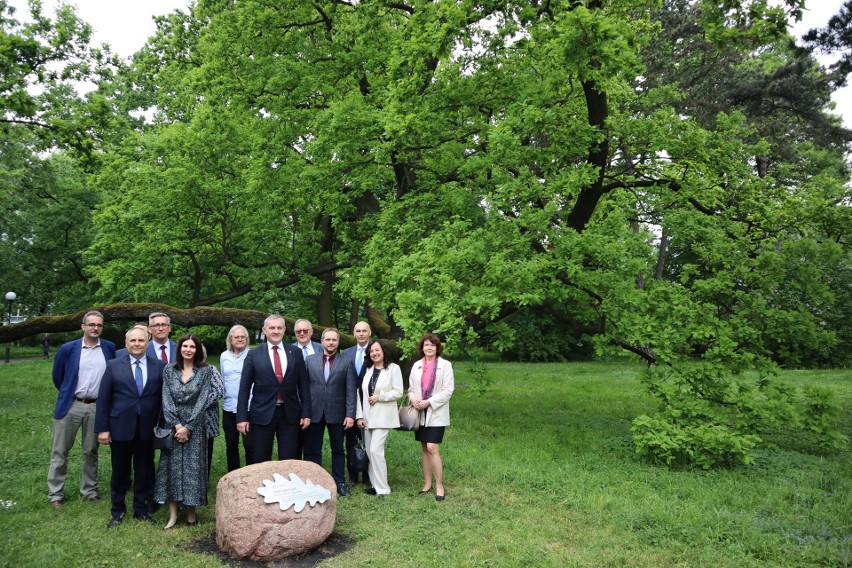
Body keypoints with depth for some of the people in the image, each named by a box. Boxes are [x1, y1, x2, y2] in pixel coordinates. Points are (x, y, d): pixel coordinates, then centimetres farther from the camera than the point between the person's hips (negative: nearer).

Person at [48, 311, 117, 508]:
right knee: (60, 451, 7)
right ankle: (55, 494, 18)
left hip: (96, 407, 1)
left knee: (91, 451, 12)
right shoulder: (68, 348, -3)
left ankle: (89, 490, 24)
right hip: (70, 405, -1)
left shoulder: (109, 348, 0)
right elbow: (57, 375, 9)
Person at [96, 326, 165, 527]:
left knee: (144, 471, 11)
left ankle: (141, 509, 28)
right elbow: (103, 399, -1)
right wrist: (102, 428, -5)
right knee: (120, 471, 12)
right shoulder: (113, 366, 0)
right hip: (120, 428, 0)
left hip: (148, 429, 0)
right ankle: (118, 511, 30)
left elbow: (165, 397, 0)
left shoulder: (159, 366, 0)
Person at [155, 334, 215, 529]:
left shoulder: (205, 370, -3)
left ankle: (191, 511, 15)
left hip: (195, 426, -2)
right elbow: (166, 399, -2)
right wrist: (176, 425, -12)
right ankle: (173, 514, 12)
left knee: (192, 467, 2)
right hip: (173, 426, 2)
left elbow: (202, 401, -8)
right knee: (172, 467, 4)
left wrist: (187, 426, -13)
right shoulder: (169, 370, 4)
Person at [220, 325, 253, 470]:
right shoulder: (224, 356, 9)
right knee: (231, 445, 14)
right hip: (228, 407, 5)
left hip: (248, 407, -5)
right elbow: (223, 379, 19)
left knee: (250, 445, -4)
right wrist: (223, 394, 14)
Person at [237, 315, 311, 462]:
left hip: (290, 414, 1)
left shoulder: (295, 352, 4)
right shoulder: (253, 354, 0)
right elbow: (244, 387, 0)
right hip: (262, 414, -1)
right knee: (261, 462, 10)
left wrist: (306, 413, 1)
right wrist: (242, 417, -4)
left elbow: (304, 384, 5)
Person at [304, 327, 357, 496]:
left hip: (336, 413, -1)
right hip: (314, 412, 1)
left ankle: (339, 482, 21)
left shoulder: (346, 362, 0)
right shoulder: (310, 360, 4)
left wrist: (350, 414, -8)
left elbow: (351, 391, -3)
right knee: (312, 449, 9)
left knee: (337, 449, 10)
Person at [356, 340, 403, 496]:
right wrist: (360, 416, -1)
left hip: (383, 417, -5)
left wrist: (379, 397, -14)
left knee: (375, 450, -11)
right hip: (367, 417, 6)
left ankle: (382, 488, 1)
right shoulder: (367, 369, 10)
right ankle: (376, 485, 19)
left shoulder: (393, 368, -4)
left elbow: (398, 392, -7)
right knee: (370, 452, 8)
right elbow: (360, 393, 6)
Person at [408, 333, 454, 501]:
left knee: (432, 449, -11)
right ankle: (427, 483, 22)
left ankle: (439, 486, 1)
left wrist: (428, 402, -16)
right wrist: (413, 399, -9)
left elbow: (448, 390, -10)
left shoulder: (445, 365, -6)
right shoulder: (417, 365, 8)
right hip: (420, 413, 5)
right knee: (425, 449, 11)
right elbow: (411, 387, 13)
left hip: (436, 413, -5)